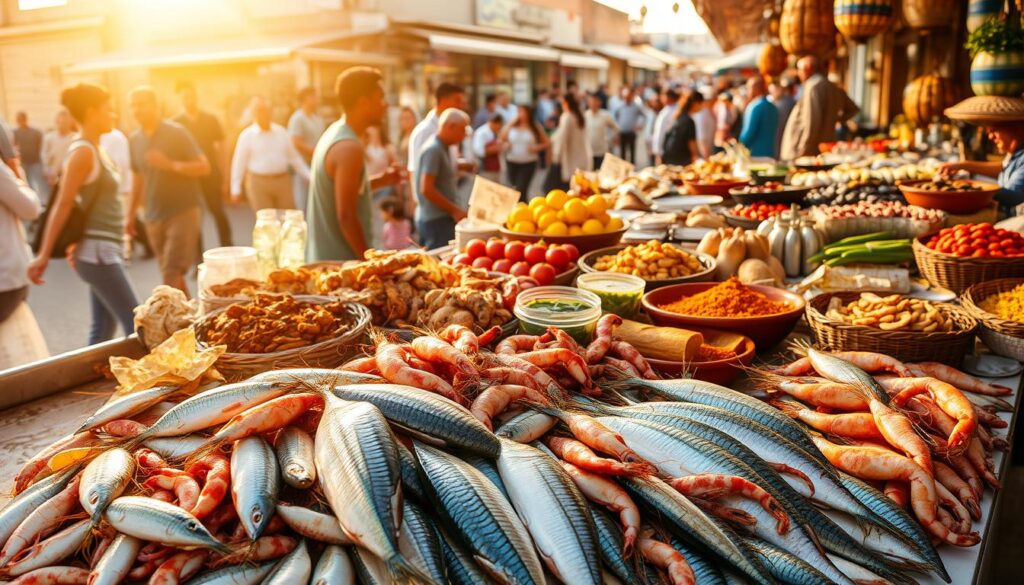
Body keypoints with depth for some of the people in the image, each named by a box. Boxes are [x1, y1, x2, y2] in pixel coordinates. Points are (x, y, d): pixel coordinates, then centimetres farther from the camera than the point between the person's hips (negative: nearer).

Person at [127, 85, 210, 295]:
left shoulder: (176, 132, -7)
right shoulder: (134, 140, 9)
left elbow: (204, 167, -10)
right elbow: (137, 179, 17)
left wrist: (170, 164, -23)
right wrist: (129, 215, 15)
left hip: (183, 212, -5)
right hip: (153, 217, 5)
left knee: (171, 275, -12)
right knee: (174, 276, 10)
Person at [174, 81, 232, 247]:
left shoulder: (211, 120, 1)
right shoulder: (176, 123, 0)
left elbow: (221, 148, 4)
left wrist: (224, 177, 1)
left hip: (212, 175, 0)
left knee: (218, 212, 3)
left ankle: (227, 246, 18)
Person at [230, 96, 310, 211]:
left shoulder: (281, 132, 9)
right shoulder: (246, 136, -1)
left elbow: (294, 157, 13)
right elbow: (239, 163, 1)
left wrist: (310, 177, 7)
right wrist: (236, 189, -1)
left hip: (282, 181, 3)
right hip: (258, 183, -3)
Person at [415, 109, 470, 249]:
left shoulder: (443, 148, 13)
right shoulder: (433, 149, -15)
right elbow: (426, 189, -21)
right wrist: (454, 210, -15)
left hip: (442, 217, 9)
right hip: (436, 220, -9)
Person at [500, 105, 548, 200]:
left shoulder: (536, 128, -1)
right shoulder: (511, 126, 2)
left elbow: (547, 143, 4)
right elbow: (501, 140, 11)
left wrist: (536, 147, -12)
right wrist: (505, 145, -10)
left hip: (528, 163, -3)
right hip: (512, 162, 3)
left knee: (520, 189, -13)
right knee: (515, 188, 11)